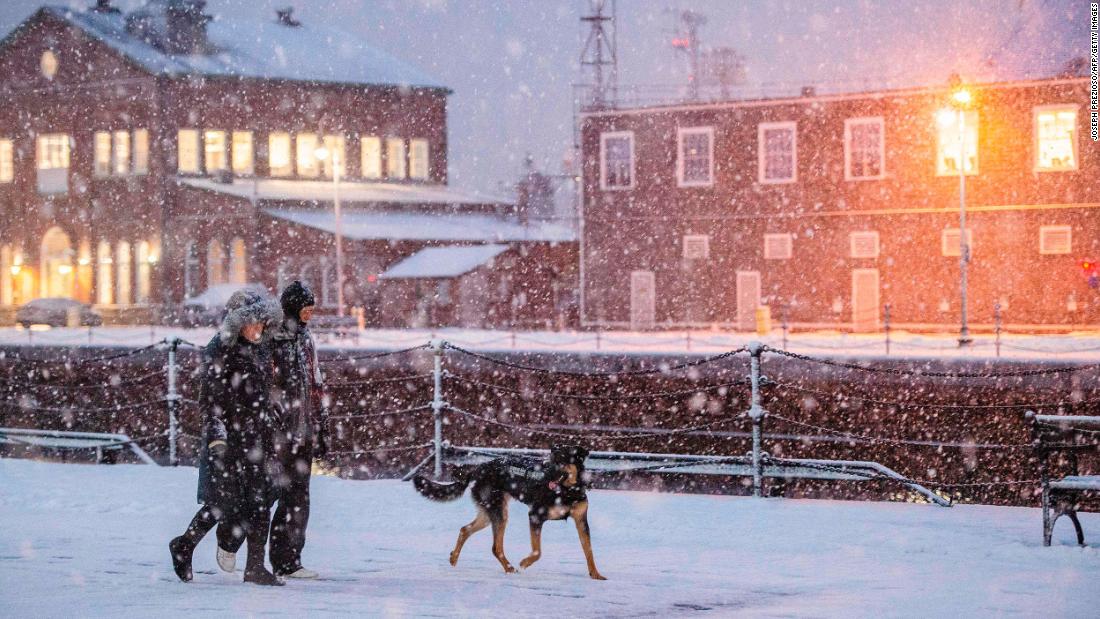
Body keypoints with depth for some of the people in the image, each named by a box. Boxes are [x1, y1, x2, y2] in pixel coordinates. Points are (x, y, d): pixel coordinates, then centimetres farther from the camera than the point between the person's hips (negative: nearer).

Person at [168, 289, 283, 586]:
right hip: (227, 440, -7)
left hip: (254, 439, 7)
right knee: (224, 502, -5)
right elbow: (211, 399, -15)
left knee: (259, 501, 2)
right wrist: (216, 435, -24)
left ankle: (255, 567, 5)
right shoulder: (219, 352, -10)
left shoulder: (260, 351, 14)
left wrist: (268, 436, 22)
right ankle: (183, 546, 17)